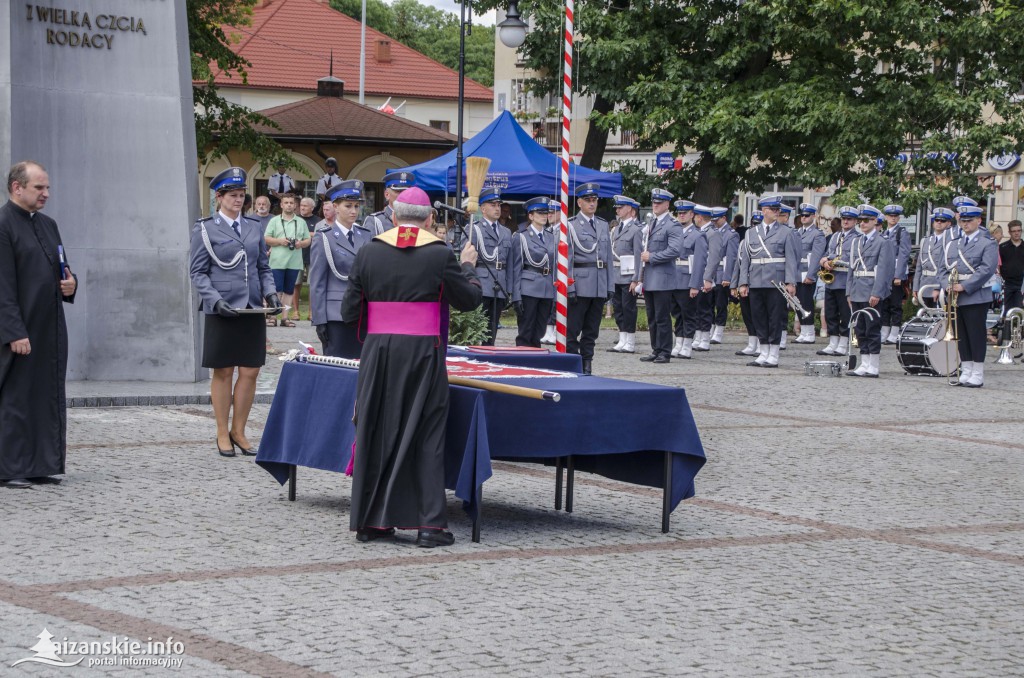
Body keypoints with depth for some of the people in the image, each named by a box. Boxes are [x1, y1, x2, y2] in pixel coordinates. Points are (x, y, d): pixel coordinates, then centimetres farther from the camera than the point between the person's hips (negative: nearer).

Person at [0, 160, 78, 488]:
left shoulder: (48, 225, 15)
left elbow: (61, 269, 24)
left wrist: (70, 284, 0)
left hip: (51, 329, 8)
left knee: (49, 397, 9)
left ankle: (41, 465, 16)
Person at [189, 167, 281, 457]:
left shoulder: (253, 227, 13)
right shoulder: (205, 230, -1)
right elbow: (197, 272, -3)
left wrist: (270, 292, 0)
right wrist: (215, 300, -15)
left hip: (252, 310, 4)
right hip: (221, 313, -4)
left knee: (250, 371, 3)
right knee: (223, 372, 2)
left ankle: (238, 431, 14)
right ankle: (222, 434, 11)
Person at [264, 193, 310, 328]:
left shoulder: (301, 222, 14)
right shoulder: (274, 221, 8)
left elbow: (308, 240, 15)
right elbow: (266, 239, 3)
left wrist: (301, 243, -7)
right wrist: (279, 241, -12)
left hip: (294, 262, 3)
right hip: (277, 262, -3)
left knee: (289, 291, 5)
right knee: (276, 291, -8)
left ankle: (285, 318, 9)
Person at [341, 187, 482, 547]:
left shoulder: (369, 252, 0)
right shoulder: (440, 255, -6)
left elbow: (350, 312, 2)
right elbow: (469, 300, 5)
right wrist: (468, 267, 22)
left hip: (378, 353, 2)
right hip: (423, 353, -2)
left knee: (376, 432, 11)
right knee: (426, 435, 3)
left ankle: (369, 520, 15)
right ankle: (430, 523, 0)